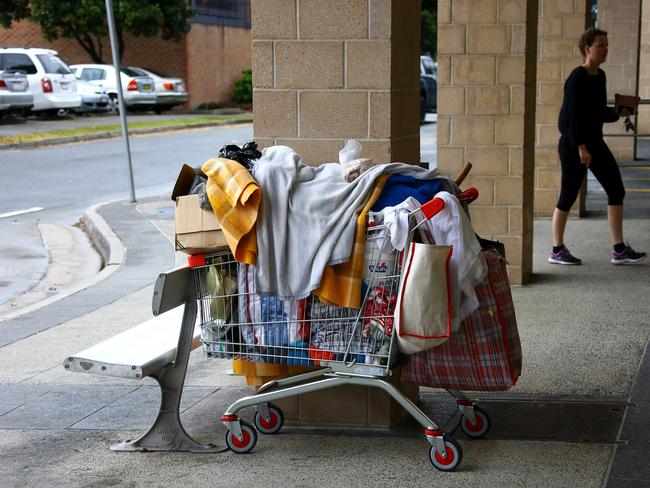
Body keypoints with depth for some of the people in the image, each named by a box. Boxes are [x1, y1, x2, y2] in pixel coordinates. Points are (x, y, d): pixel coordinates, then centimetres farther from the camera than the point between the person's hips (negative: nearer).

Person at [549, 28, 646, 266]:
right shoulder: (577, 78, -15)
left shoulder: (600, 76, 9)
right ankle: (557, 250, 13)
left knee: (616, 190, 5)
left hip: (595, 141, 9)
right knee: (569, 196, 0)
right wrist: (581, 147, -22)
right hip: (573, 144, -8)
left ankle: (619, 250, 10)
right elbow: (572, 115, -20)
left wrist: (619, 112, 2)